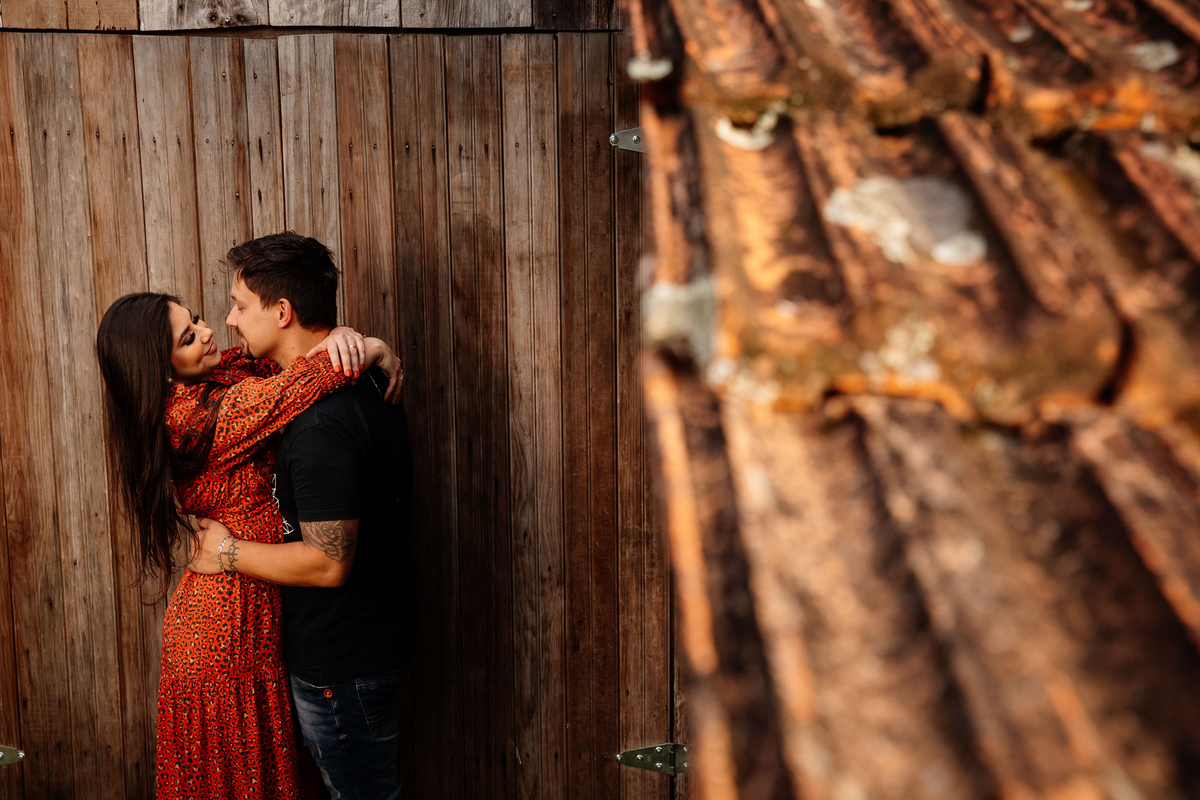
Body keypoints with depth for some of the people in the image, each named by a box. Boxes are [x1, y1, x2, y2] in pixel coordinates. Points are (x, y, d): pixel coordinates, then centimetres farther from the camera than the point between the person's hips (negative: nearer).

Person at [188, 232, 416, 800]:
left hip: (341, 662, -9)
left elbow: (328, 563, -29)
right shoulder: (364, 380, 2)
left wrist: (227, 553, -15)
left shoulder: (321, 425, -29)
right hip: (377, 633, 9)